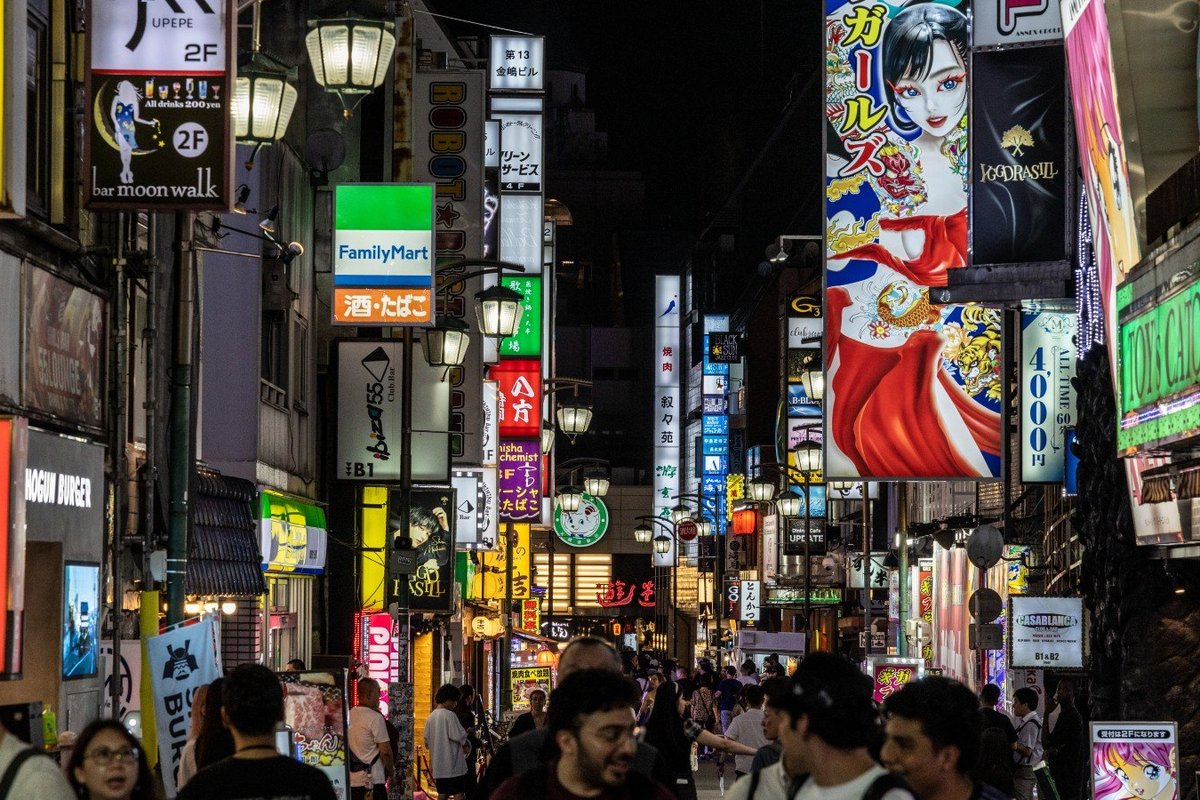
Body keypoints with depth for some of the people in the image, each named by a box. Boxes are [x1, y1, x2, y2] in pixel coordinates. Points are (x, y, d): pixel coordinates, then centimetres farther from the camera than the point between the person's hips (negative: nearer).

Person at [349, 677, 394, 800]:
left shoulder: (349, 715, 10)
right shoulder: (375, 717, -13)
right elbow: (385, 750, -14)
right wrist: (391, 769, 4)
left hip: (350, 781, 8)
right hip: (371, 781, -8)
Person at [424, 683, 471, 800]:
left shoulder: (431, 717, 10)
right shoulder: (449, 715, -13)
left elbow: (427, 743, 16)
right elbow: (459, 737, -18)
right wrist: (466, 746, 2)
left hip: (438, 767, 7)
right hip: (453, 764, -7)